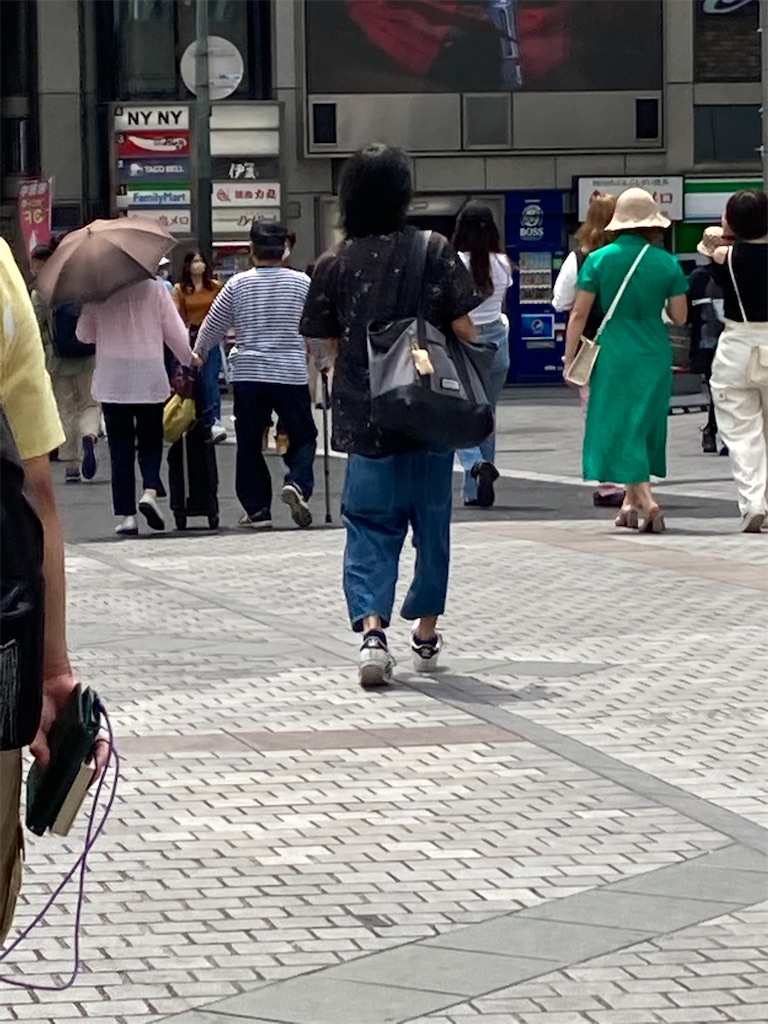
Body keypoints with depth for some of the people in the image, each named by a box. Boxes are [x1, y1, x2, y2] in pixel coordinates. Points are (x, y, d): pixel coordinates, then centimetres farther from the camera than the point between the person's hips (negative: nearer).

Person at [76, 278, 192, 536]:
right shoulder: (155, 289, -4)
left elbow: (84, 334, 8)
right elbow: (176, 333, 0)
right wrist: (190, 361, 15)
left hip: (112, 382, 0)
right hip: (150, 380, 0)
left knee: (120, 449, 4)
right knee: (151, 442, 13)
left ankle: (126, 515, 1)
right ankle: (150, 491, -12)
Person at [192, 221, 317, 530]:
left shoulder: (238, 284, 1)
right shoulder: (301, 283, 0)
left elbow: (213, 327, 10)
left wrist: (197, 354, 28)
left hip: (247, 375, 1)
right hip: (291, 374, -1)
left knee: (249, 442, 8)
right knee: (302, 436, 10)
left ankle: (257, 509, 8)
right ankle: (297, 483, -16)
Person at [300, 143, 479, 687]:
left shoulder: (334, 262, -2)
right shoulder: (434, 250, -5)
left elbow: (329, 342, 5)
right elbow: (464, 329, -6)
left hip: (363, 414, 0)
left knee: (370, 526, 4)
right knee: (432, 524, 14)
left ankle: (372, 628, -15)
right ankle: (427, 634, 23)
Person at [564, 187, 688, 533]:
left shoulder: (599, 259, -5)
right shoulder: (667, 263, -2)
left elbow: (579, 314, -5)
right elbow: (680, 316, 2)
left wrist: (569, 358, 2)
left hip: (613, 353, -2)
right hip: (655, 354, 2)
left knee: (620, 429, 0)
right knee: (644, 426, 16)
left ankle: (648, 502, -15)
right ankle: (631, 503, 22)